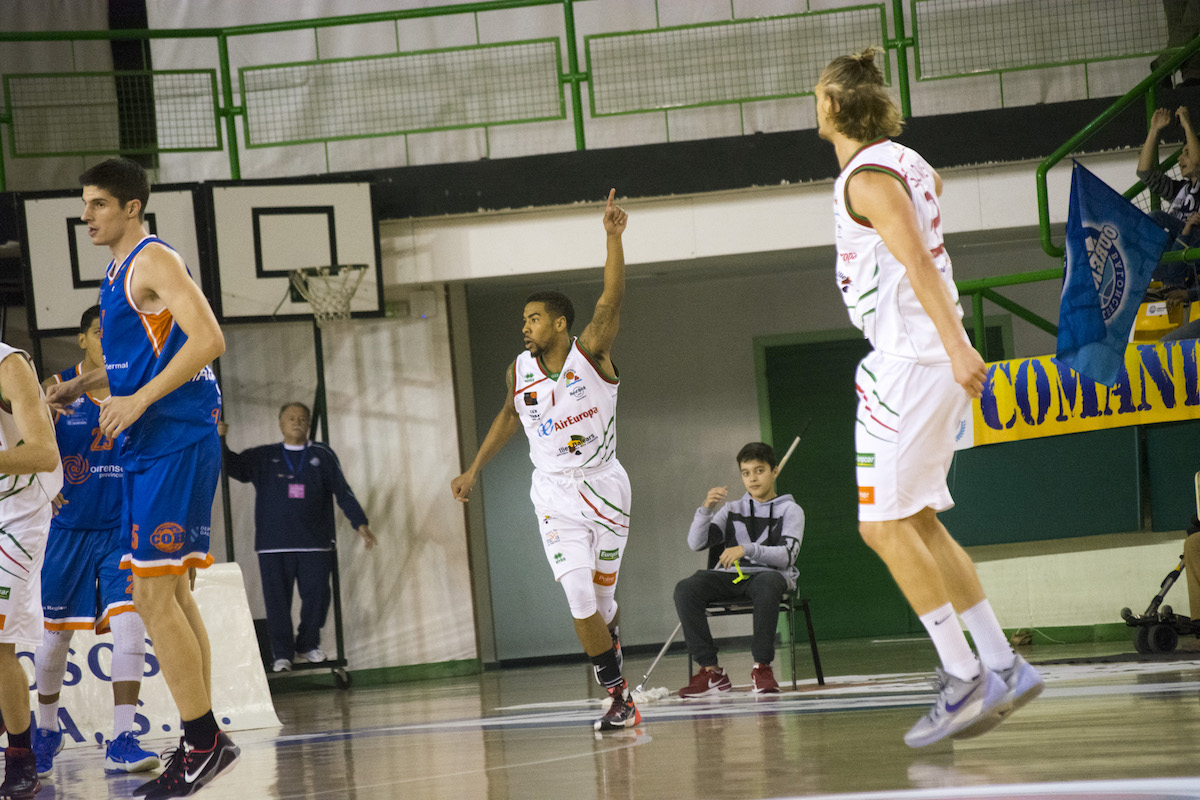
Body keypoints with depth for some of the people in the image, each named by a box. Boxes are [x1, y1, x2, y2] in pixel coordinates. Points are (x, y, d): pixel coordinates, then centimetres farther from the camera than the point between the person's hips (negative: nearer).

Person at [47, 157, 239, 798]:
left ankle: (203, 743, -7)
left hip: (174, 446, -10)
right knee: (168, 595, 12)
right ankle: (204, 742, 17)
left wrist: (140, 400, -23)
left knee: (154, 596, -11)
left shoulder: (153, 261, -11)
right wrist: (83, 384, 17)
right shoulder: (119, 271, 19)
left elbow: (208, 340, -22)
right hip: (151, 449, 10)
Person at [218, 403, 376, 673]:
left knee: (317, 595, -4)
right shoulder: (263, 458, 13)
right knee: (277, 600, -4)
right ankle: (282, 654, 6)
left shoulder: (322, 455, 10)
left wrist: (360, 523, 0)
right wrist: (219, 439, -5)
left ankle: (308, 645, 17)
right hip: (274, 545, 0)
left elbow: (343, 492, 9)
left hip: (315, 544, 0)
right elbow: (230, 465, 13)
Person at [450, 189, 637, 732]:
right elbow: (510, 416, 19)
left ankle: (609, 651, 37)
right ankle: (619, 697, -3)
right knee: (580, 599, -11)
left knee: (603, 598, 5)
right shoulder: (520, 371, 1)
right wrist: (474, 471, 20)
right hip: (555, 495, 2)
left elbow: (611, 300, -24)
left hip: (603, 487, -2)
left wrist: (614, 238, -36)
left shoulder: (590, 352, -9)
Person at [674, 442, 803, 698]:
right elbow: (696, 543, 8)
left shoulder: (790, 511, 10)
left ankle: (762, 666, -30)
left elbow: (787, 555, -7)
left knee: (766, 585, -41)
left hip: (770, 574, -3)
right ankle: (710, 671, -24)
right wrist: (707, 509, -8)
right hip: (730, 577, 4)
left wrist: (747, 549, -21)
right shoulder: (733, 509, 20)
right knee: (685, 589, -25)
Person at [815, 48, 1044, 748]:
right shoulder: (906, 162, 13)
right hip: (930, 358, 10)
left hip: (908, 361, -10)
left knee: (885, 524, -9)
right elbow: (934, 187, 35)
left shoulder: (866, 178, -14)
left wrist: (955, 346, -34)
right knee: (916, 522, 13)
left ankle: (966, 679, -11)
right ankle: (1002, 666, 10)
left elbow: (917, 261, -25)